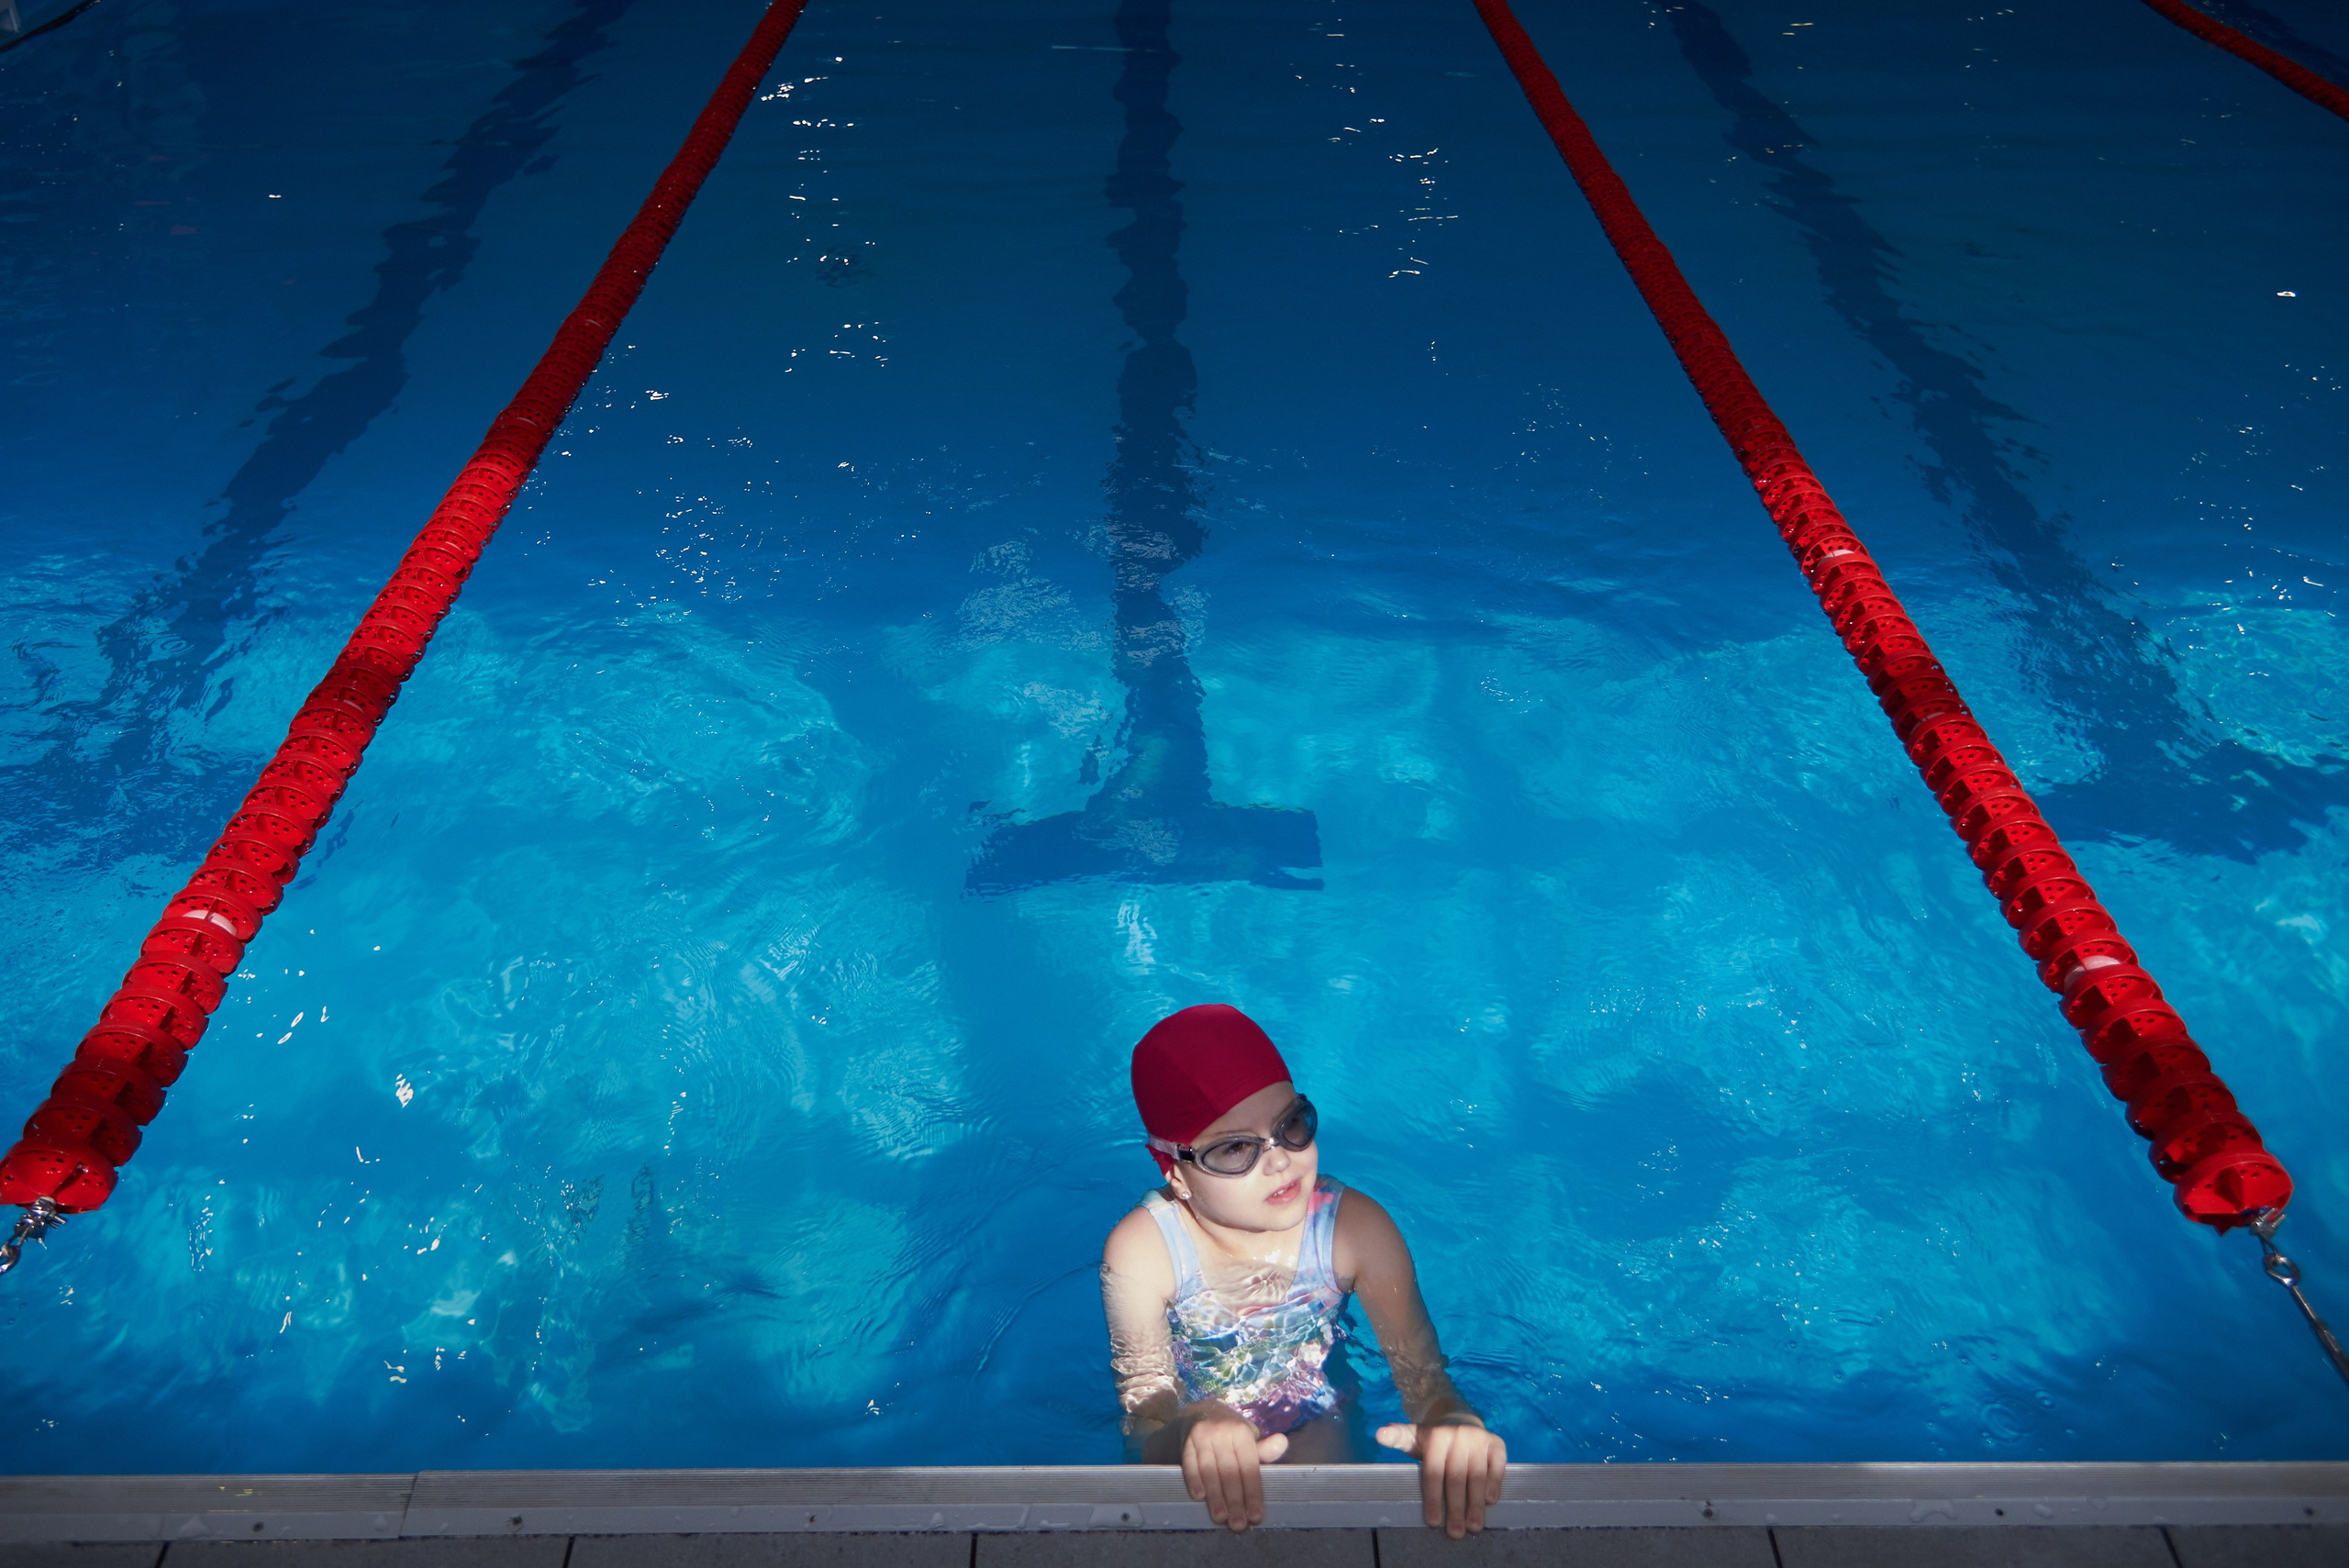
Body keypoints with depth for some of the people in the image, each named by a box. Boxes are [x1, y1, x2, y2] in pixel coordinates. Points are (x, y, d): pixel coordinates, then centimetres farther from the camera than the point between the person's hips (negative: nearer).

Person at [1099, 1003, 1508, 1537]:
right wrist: (1192, 1428, -51)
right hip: (1191, 1408, 0)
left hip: (1316, 1419, 1)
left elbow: (1423, 1372, -21)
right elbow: (1146, 1417, -26)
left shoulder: (1357, 1228, -22)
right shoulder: (1141, 1251, -27)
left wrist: (1452, 1419, -46)